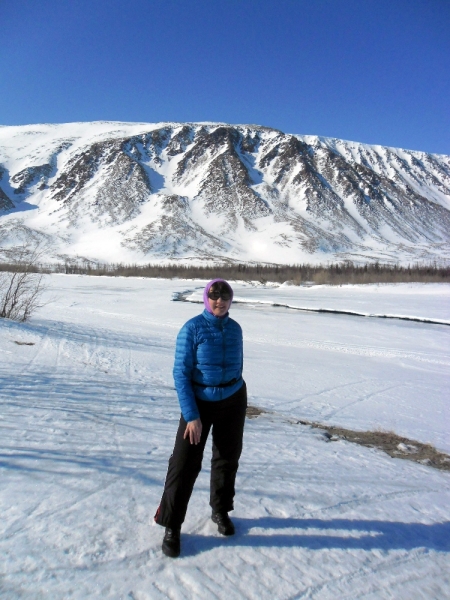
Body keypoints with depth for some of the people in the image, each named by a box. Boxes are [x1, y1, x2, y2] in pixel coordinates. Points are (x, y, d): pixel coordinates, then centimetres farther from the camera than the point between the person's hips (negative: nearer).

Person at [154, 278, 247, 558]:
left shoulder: (235, 329, -2)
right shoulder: (192, 329, -15)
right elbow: (181, 374, -15)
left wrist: (235, 395, 13)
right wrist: (191, 415, -19)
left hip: (233, 401, 5)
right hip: (199, 402, -4)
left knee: (228, 459, 17)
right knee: (185, 463, -2)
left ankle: (221, 511, 39)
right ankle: (171, 525, 17)